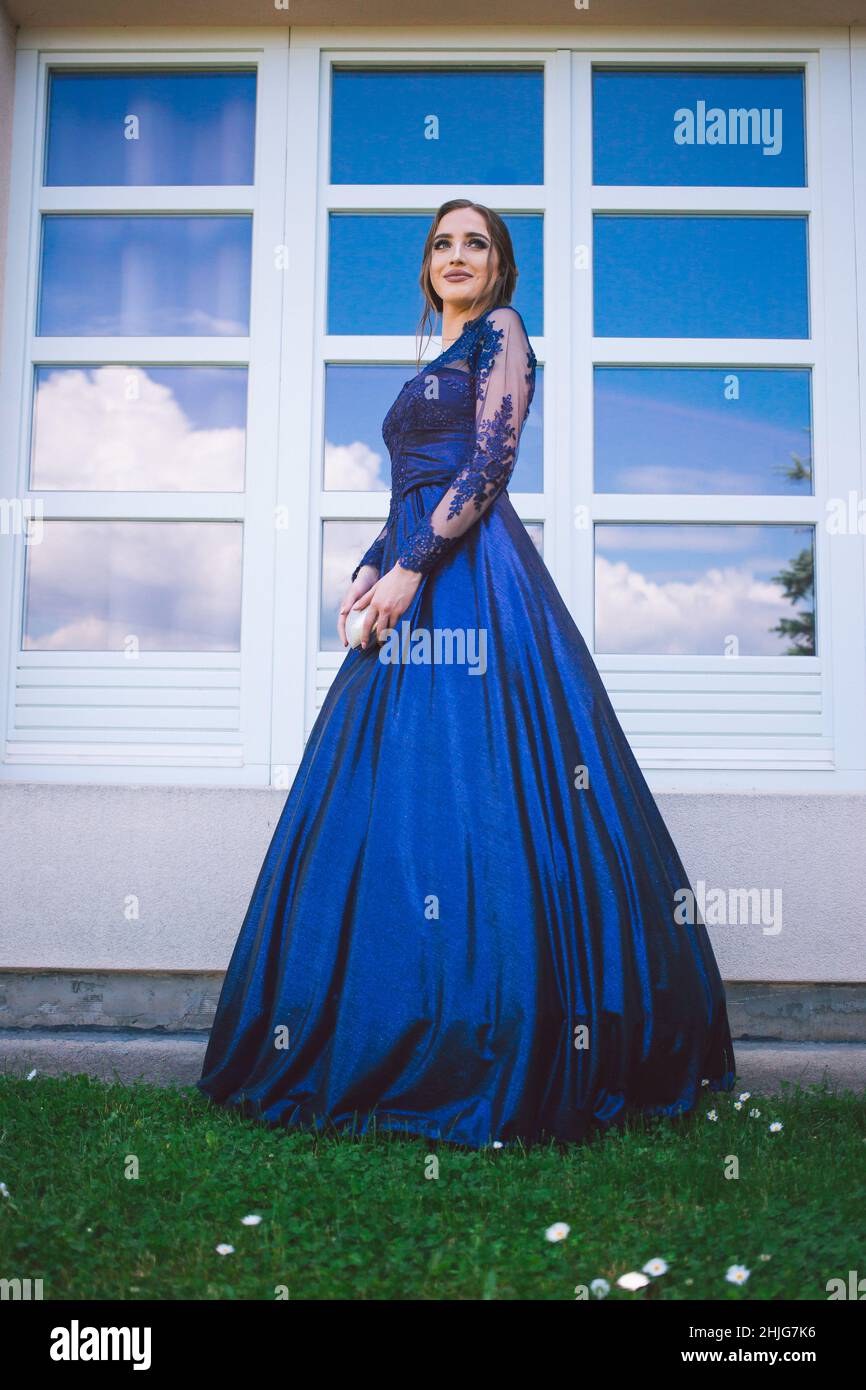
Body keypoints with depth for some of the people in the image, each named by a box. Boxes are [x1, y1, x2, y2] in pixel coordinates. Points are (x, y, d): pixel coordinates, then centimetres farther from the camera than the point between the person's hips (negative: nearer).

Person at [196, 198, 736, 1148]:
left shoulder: (500, 333, 4)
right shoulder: (436, 365, 28)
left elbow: (488, 466, -10)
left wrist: (410, 569, -17)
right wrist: (371, 568, 9)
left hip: (469, 578, -8)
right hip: (414, 583, 9)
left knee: (468, 785, -14)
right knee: (400, 799, 4)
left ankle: (494, 1051, -8)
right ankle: (403, 1039, 10)